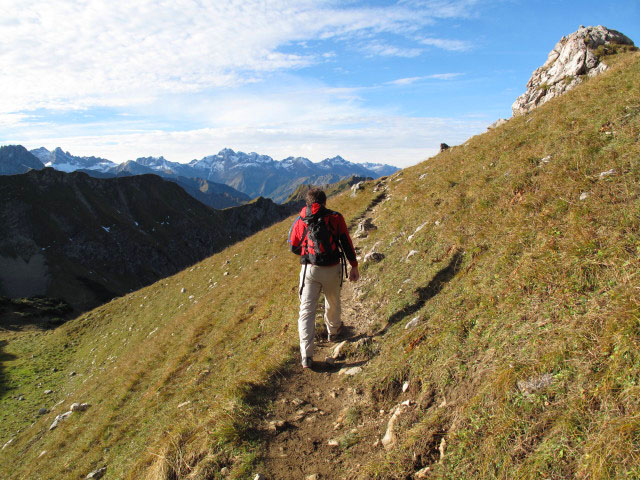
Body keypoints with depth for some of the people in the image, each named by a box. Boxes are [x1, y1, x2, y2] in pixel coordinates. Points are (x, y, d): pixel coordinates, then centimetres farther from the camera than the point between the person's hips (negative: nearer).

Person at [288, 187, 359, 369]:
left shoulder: (300, 221, 0)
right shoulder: (336, 218, -3)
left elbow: (294, 248, 8)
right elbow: (347, 243, -4)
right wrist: (354, 267, 2)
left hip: (309, 270, 0)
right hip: (332, 270, 0)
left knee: (306, 310, 2)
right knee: (333, 303, 25)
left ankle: (306, 354, -6)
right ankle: (333, 331, 50)